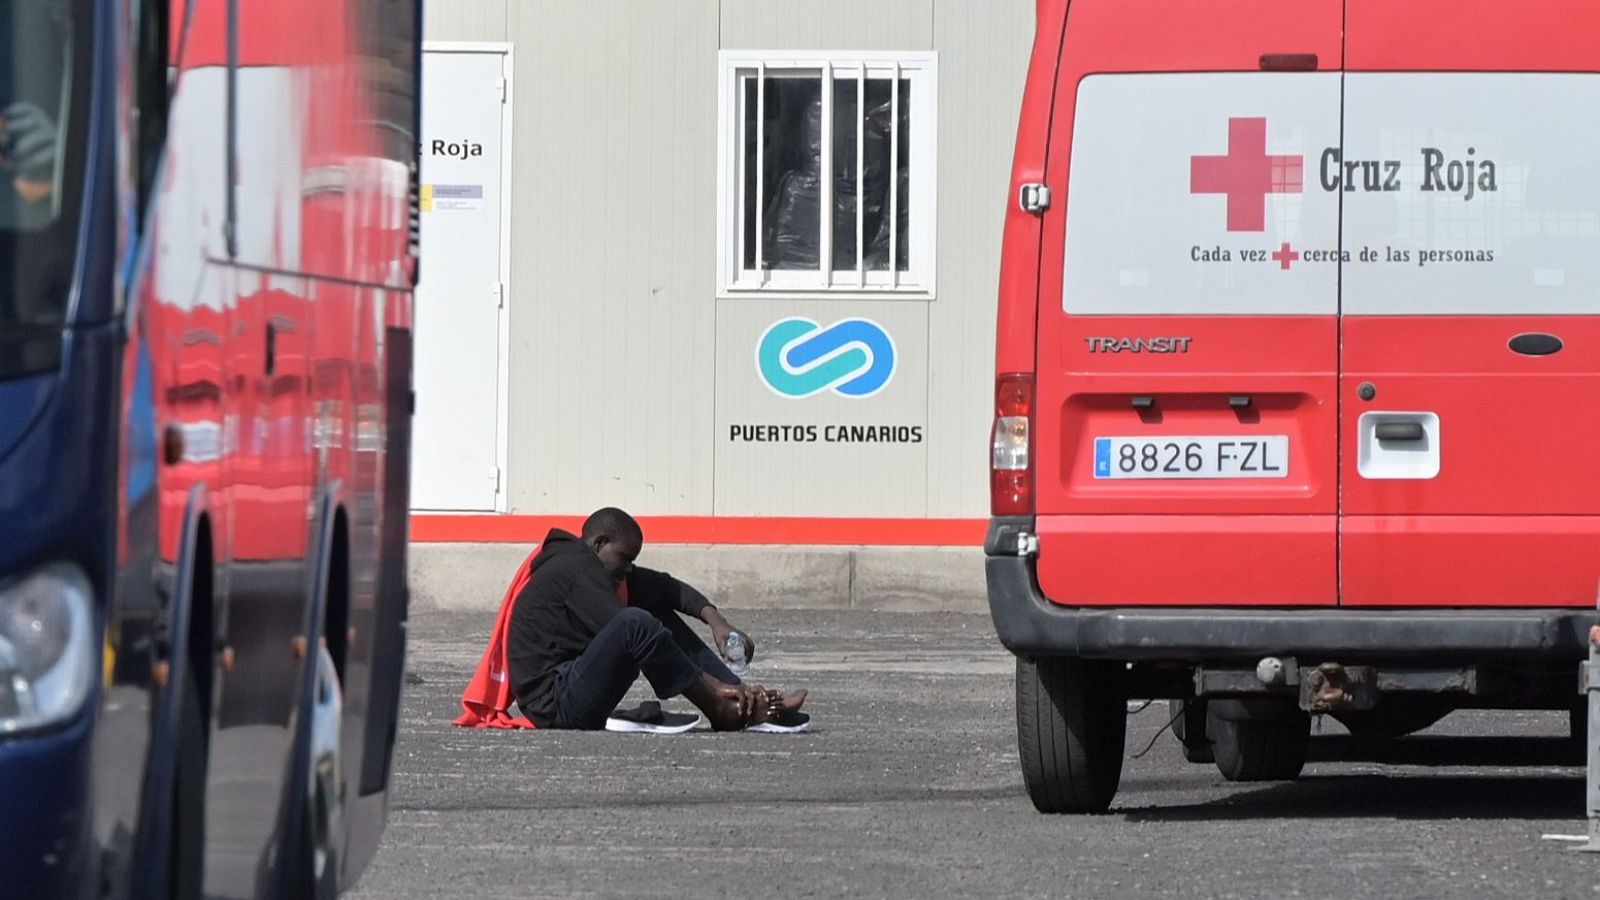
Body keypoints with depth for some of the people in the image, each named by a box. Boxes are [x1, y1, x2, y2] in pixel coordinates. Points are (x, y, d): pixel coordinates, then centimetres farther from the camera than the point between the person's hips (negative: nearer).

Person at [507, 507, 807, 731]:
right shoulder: (576, 568, -13)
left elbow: (662, 587, 18)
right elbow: (629, 631, -20)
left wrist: (712, 618, -2)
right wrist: (709, 686, -21)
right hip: (554, 705, -11)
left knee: (659, 615, 14)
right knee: (636, 622, -30)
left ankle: (742, 696, 2)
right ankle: (723, 710, -20)